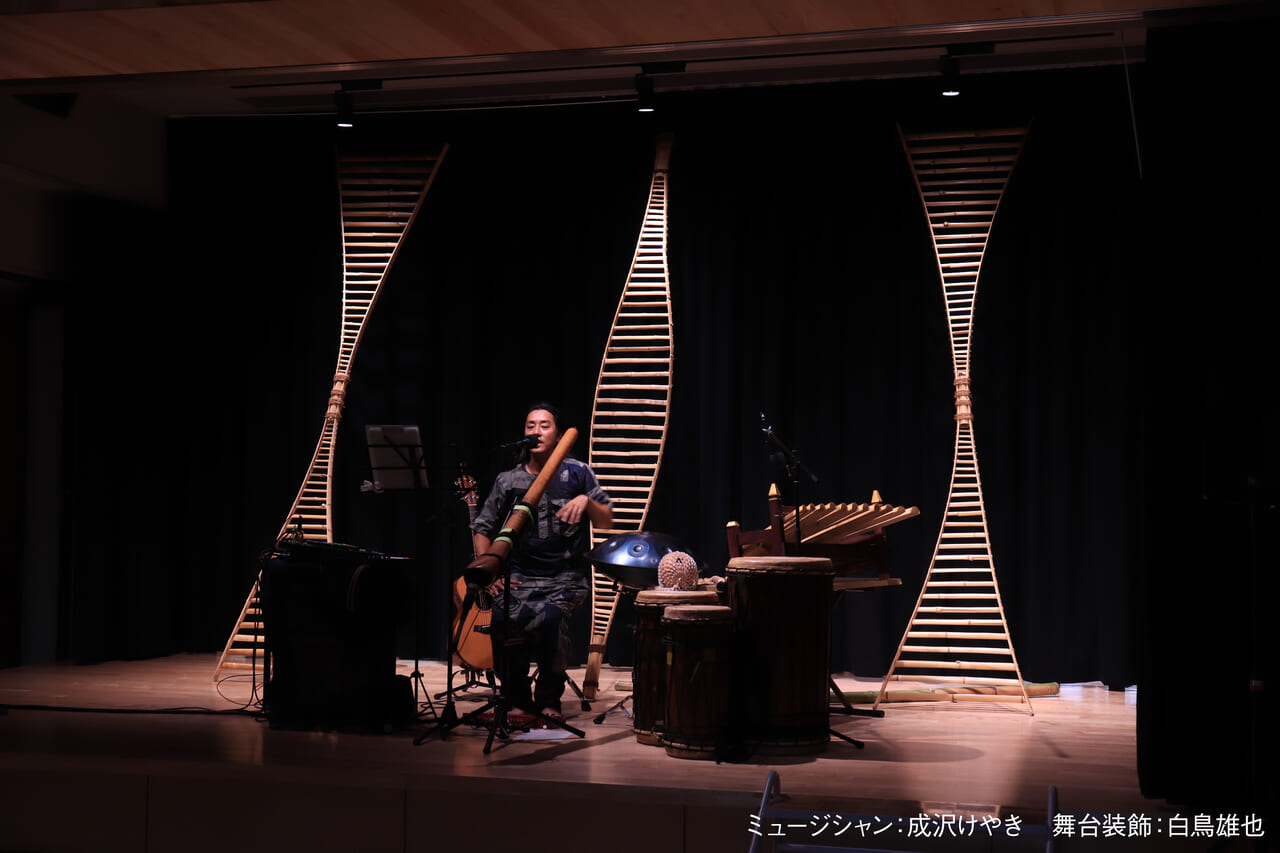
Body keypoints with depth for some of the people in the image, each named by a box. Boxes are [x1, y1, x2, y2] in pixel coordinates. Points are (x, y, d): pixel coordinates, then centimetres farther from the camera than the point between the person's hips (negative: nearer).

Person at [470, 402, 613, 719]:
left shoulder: (578, 473, 8)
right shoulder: (508, 480, 12)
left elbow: (606, 523, 8)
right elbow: (482, 528, 18)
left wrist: (586, 500, -12)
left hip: (564, 579, -2)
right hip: (518, 577, 2)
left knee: (549, 616, -34)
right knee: (502, 619, -30)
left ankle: (549, 698, -9)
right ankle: (518, 699, -3)